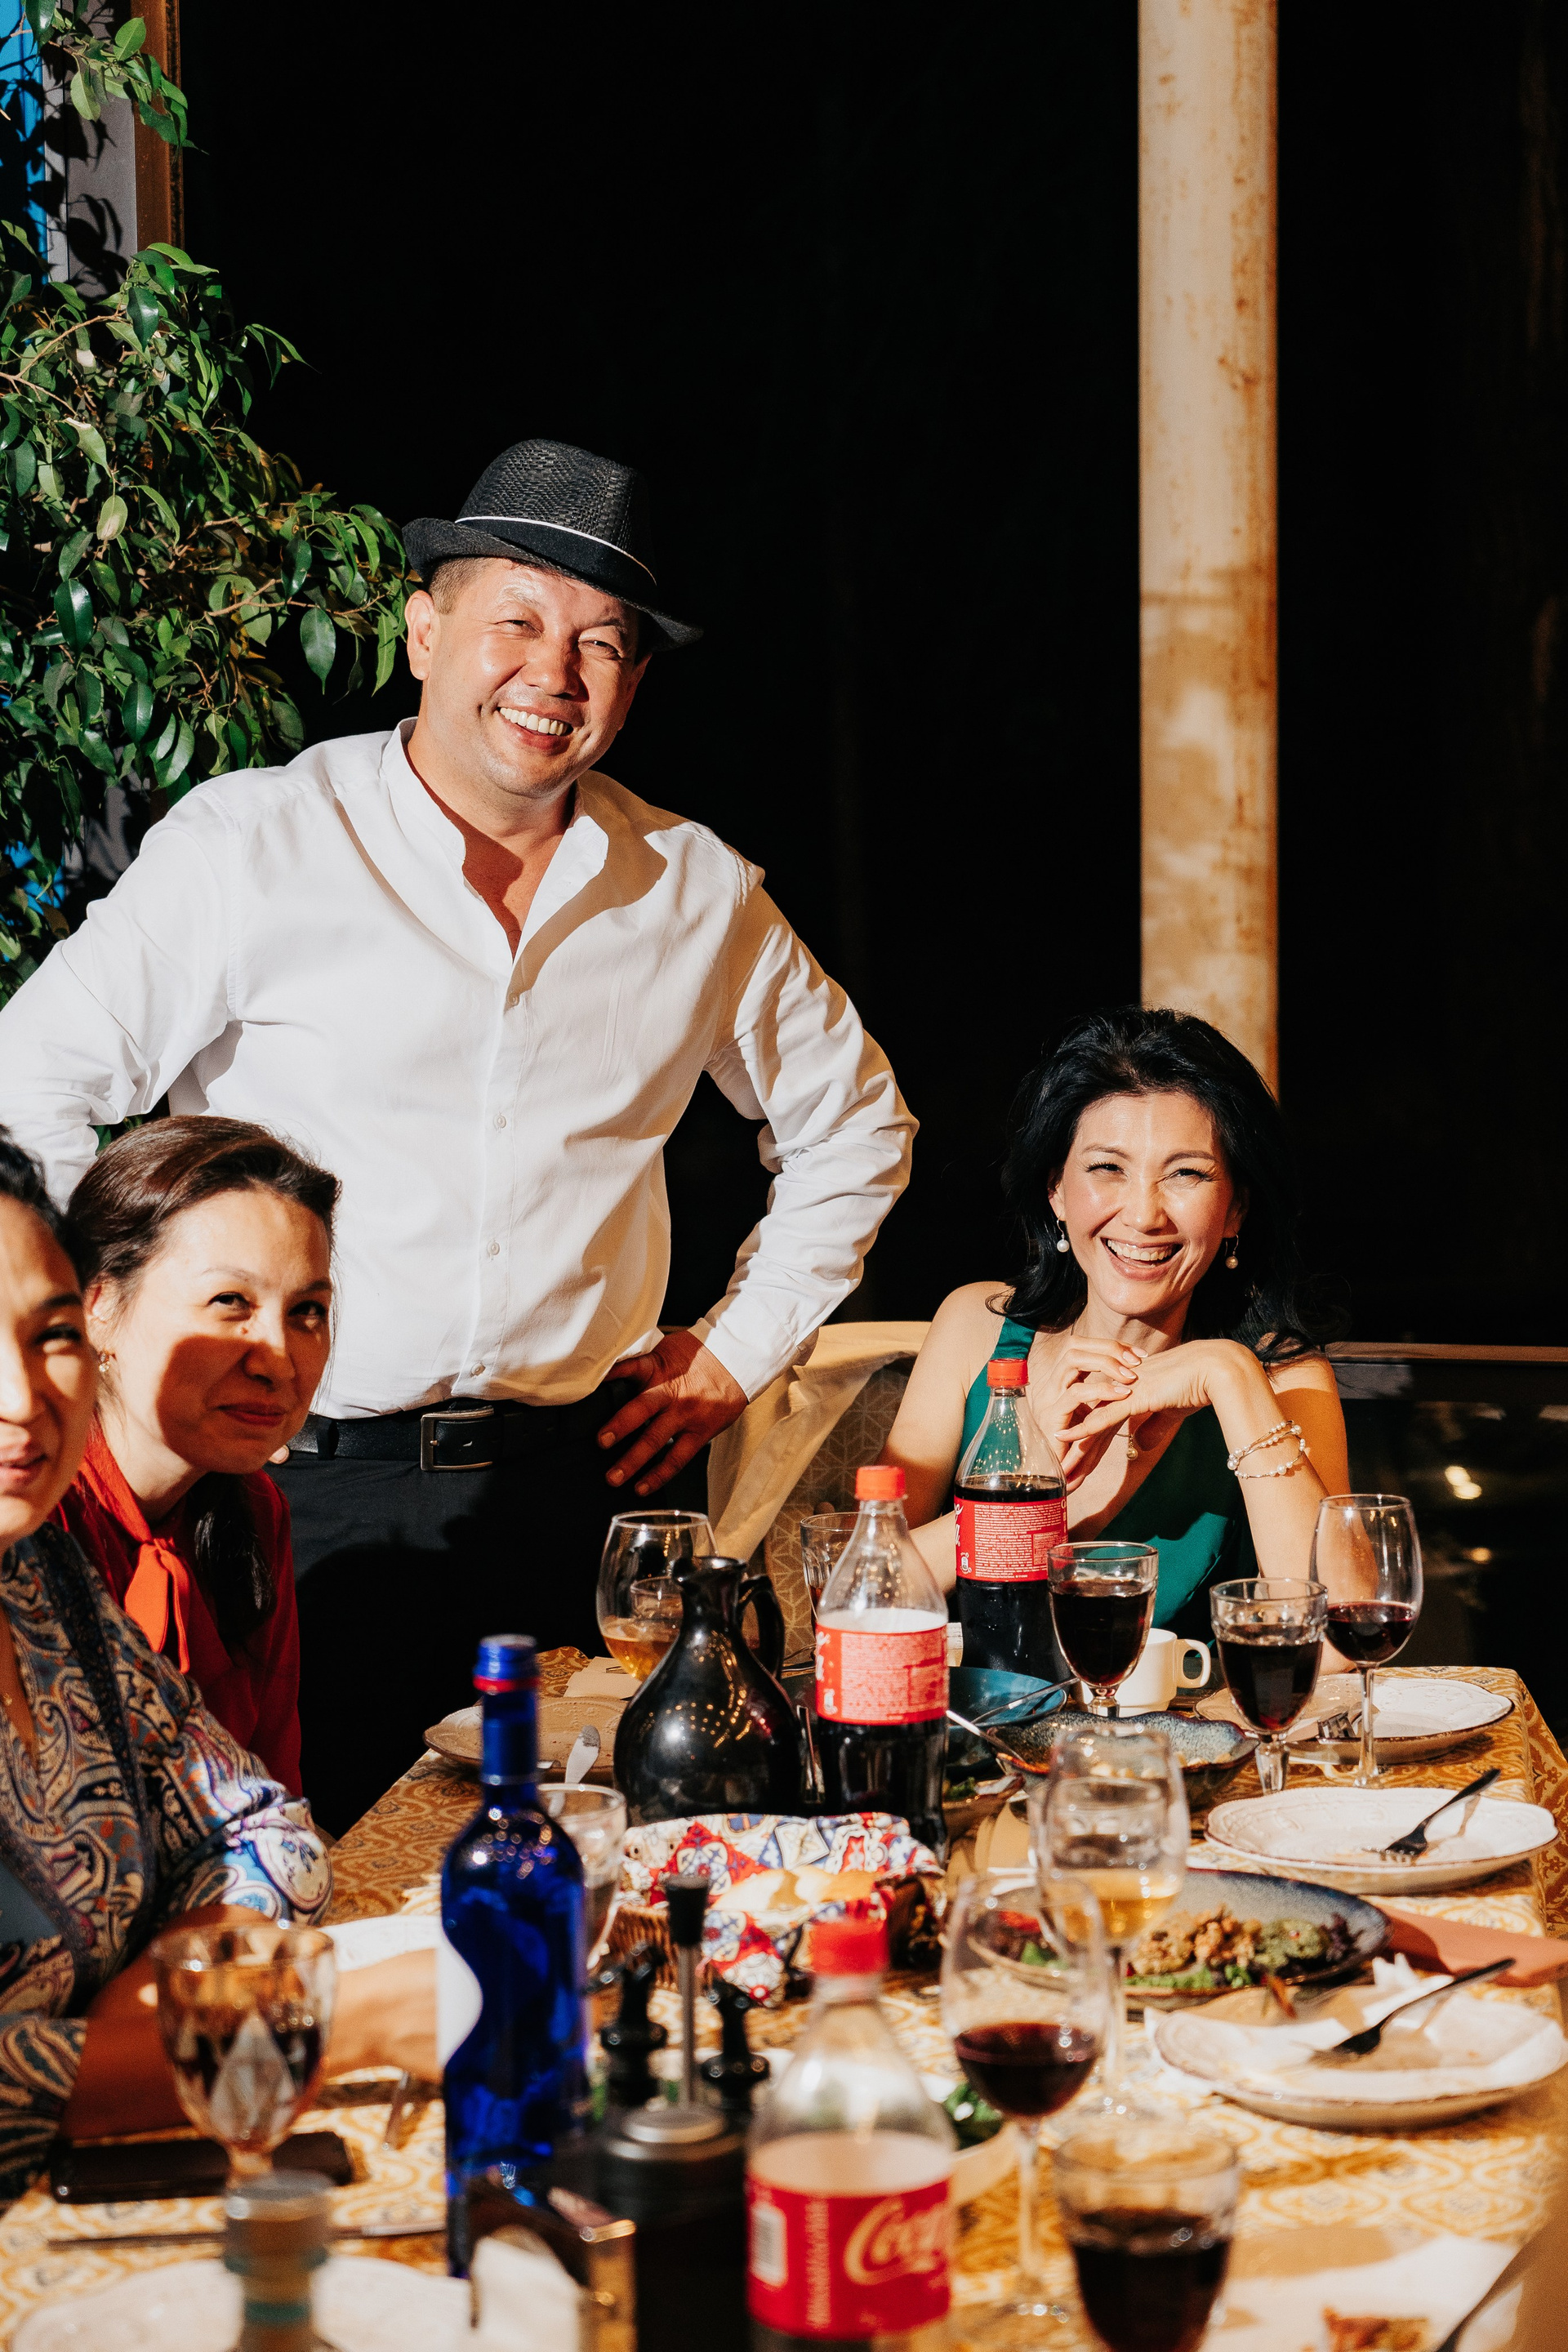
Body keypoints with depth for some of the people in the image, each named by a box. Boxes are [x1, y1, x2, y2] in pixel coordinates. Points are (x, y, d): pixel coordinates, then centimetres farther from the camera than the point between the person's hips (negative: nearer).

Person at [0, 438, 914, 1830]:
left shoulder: (699, 895, 8)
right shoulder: (253, 846, -3)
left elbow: (854, 1125, 23)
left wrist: (736, 1356, 16)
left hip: (569, 1492, 3)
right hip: (301, 1496, -3)